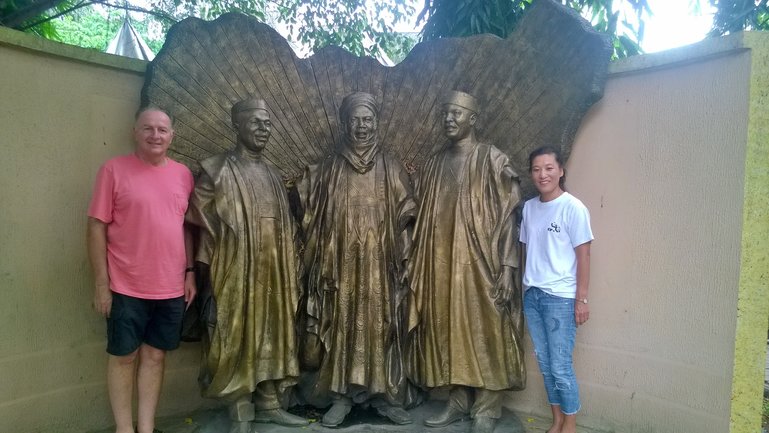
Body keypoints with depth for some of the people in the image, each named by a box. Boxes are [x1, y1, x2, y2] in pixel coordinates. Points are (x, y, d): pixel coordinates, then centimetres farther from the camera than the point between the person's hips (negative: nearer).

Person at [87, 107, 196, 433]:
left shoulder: (183, 174, 7)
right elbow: (97, 227, -7)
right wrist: (101, 283, -9)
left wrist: (189, 272, 8)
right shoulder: (114, 169, -5)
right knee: (123, 356, 9)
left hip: (171, 288, 4)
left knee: (155, 355, 13)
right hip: (126, 287, -3)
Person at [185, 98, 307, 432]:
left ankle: (269, 404, 25)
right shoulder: (217, 171, -5)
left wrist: (290, 274, 13)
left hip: (273, 273, 6)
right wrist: (201, 272, -11)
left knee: (272, 336, 11)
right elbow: (201, 224, -6)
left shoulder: (273, 174, 13)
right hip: (236, 273, -6)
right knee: (238, 339, 1)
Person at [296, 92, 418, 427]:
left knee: (382, 328, 5)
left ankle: (385, 394, 18)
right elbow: (312, 219, 6)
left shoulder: (392, 169, 5)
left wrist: (402, 261, -4)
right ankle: (342, 396, 17)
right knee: (342, 329, 4)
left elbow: (405, 218, 5)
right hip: (342, 267, 0)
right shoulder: (328, 169, 5)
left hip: (380, 268, 0)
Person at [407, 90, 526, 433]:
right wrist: (415, 263, 9)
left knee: (484, 333, 3)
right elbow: (423, 215, 12)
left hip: (480, 263, -5)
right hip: (442, 263, 5)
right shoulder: (435, 162, 10)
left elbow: (509, 216, -9)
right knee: (449, 331, 11)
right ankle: (458, 401, 26)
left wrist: (508, 267, -15)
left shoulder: (493, 160, -5)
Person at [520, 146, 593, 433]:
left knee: (560, 366, 0)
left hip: (560, 298, -6)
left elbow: (583, 255, -9)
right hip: (531, 295, 6)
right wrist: (527, 285, 12)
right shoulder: (529, 207, 7)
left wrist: (581, 299, -11)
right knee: (544, 363, 13)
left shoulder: (572, 207, -9)